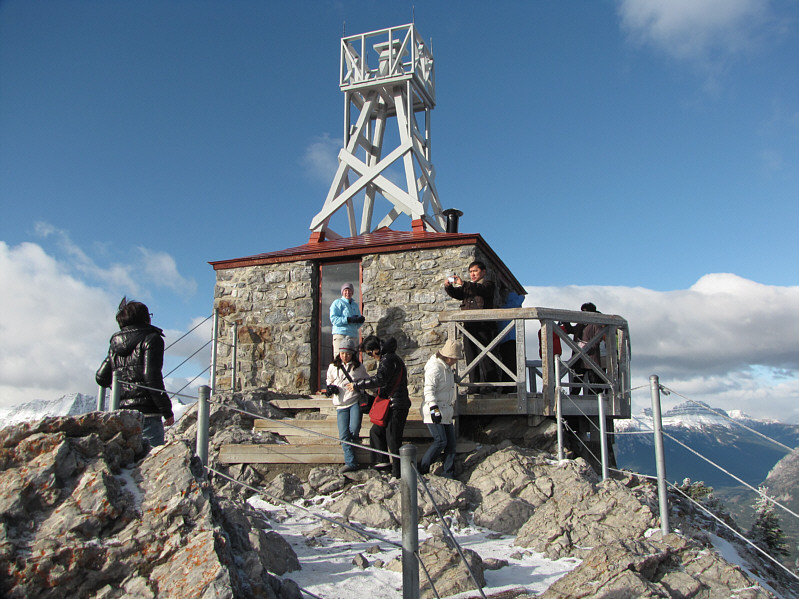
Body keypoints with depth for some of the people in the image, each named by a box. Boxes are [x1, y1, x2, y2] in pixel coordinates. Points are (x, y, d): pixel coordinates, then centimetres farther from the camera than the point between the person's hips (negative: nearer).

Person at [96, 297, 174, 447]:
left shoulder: (115, 343, 15)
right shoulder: (151, 339, -4)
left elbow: (101, 377, 15)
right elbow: (152, 377, -14)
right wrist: (167, 411, -10)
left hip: (120, 412, 7)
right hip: (146, 412, -7)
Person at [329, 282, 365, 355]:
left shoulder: (355, 304, 24)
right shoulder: (337, 303, 4)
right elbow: (333, 319, -10)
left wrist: (360, 320, 0)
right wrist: (349, 319, -18)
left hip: (354, 336, 6)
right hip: (341, 335, -6)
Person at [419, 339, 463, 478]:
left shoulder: (448, 367, 16)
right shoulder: (435, 367, -16)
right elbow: (429, 389, -23)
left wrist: (452, 407, 28)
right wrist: (434, 408, -31)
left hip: (445, 412, 9)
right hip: (434, 411, -9)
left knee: (451, 442, 6)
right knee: (440, 441, -14)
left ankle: (449, 474, 13)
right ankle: (421, 469, 1)